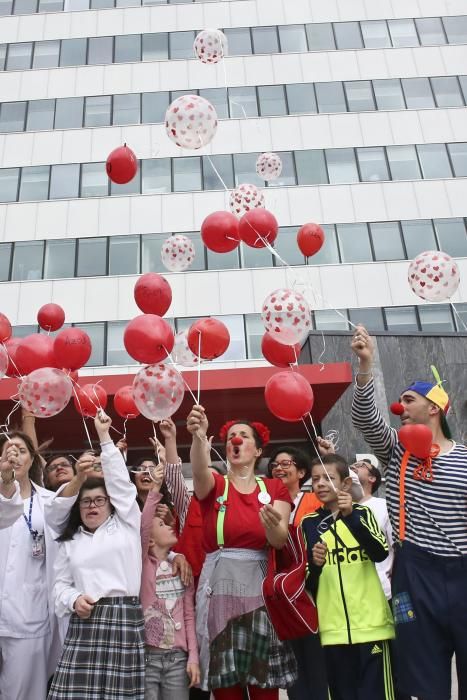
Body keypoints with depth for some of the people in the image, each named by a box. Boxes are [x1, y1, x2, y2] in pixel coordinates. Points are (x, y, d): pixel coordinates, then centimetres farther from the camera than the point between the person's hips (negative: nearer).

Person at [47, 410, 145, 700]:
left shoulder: (126, 524, 7)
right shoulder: (70, 541, 16)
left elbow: (120, 482, -1)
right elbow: (61, 583, 16)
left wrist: (105, 437, -3)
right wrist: (73, 599, -7)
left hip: (125, 618, -2)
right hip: (84, 621, 3)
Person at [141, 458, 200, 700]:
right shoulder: (142, 563, -3)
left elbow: (189, 616, 9)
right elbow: (141, 527, -23)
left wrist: (193, 657, 1)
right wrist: (155, 489, -31)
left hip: (177, 656, 4)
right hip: (146, 655, -4)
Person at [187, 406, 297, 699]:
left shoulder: (275, 487, 6)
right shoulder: (214, 484, 3)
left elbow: (281, 540, -6)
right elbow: (200, 470, -22)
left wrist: (272, 524, -30)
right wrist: (199, 435, -42)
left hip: (260, 589, 1)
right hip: (220, 588, -1)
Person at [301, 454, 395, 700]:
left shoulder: (362, 513, 2)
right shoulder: (309, 523, 4)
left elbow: (381, 553, -15)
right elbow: (307, 582, 5)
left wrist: (351, 516, -23)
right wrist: (315, 565, -16)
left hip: (371, 623, -1)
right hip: (333, 627, 2)